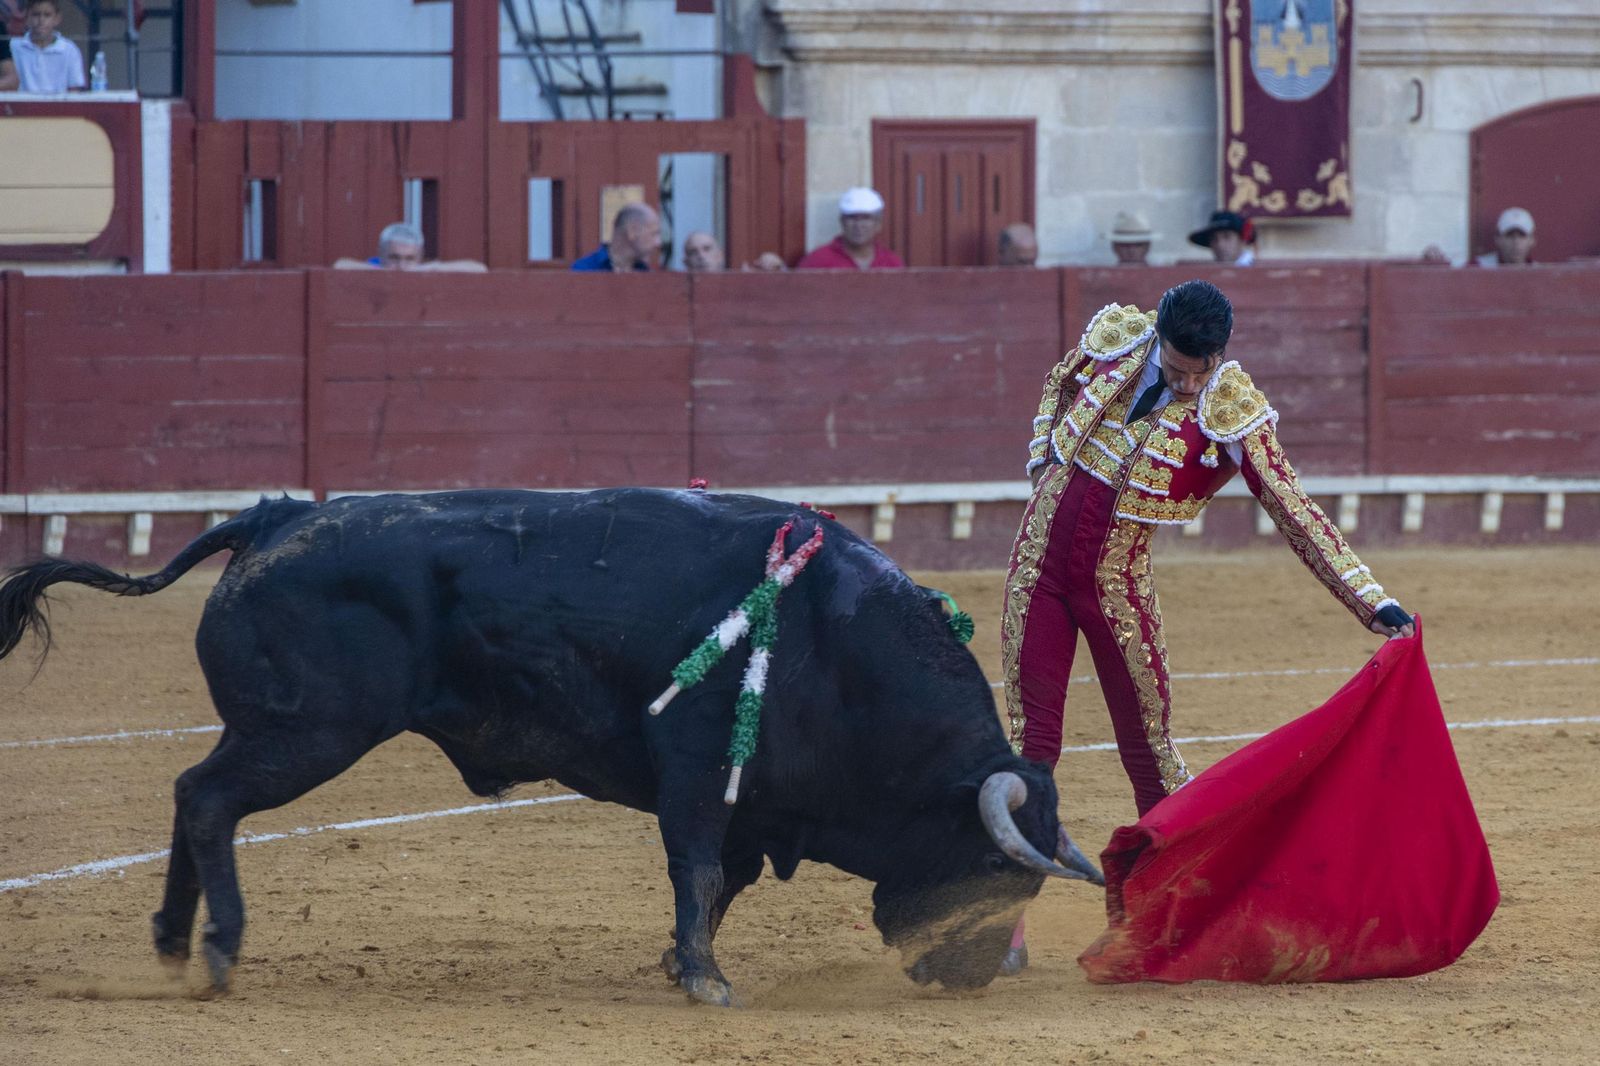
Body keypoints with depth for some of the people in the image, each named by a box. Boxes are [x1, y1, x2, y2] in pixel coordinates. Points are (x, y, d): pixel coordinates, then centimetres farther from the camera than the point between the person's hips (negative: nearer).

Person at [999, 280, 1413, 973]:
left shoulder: (1234, 415, -14)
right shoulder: (1113, 338, -6)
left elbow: (1296, 514, -14)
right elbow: (1059, 389, 17)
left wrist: (1373, 604, -20)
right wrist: (1044, 469, 8)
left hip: (1118, 586, -2)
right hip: (1039, 566, 2)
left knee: (1148, 748, 3)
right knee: (1028, 741, 1)